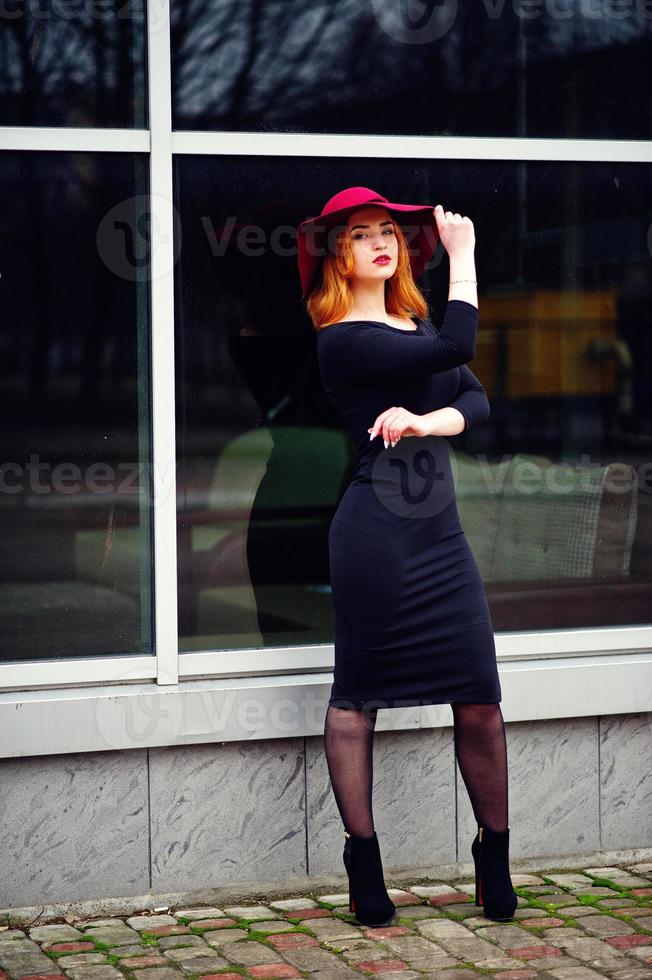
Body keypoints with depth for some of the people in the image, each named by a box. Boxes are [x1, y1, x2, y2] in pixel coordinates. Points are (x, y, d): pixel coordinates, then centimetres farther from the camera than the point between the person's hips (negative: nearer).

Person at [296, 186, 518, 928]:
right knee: (356, 697, 3)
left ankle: (494, 855, 17)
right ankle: (362, 859, 14)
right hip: (375, 532, -7)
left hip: (440, 532, 7)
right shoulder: (342, 339, -7)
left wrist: (427, 422, -15)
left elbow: (478, 400, 5)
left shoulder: (416, 325, 17)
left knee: (480, 700, 3)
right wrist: (462, 253, -6)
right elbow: (457, 348, -18)